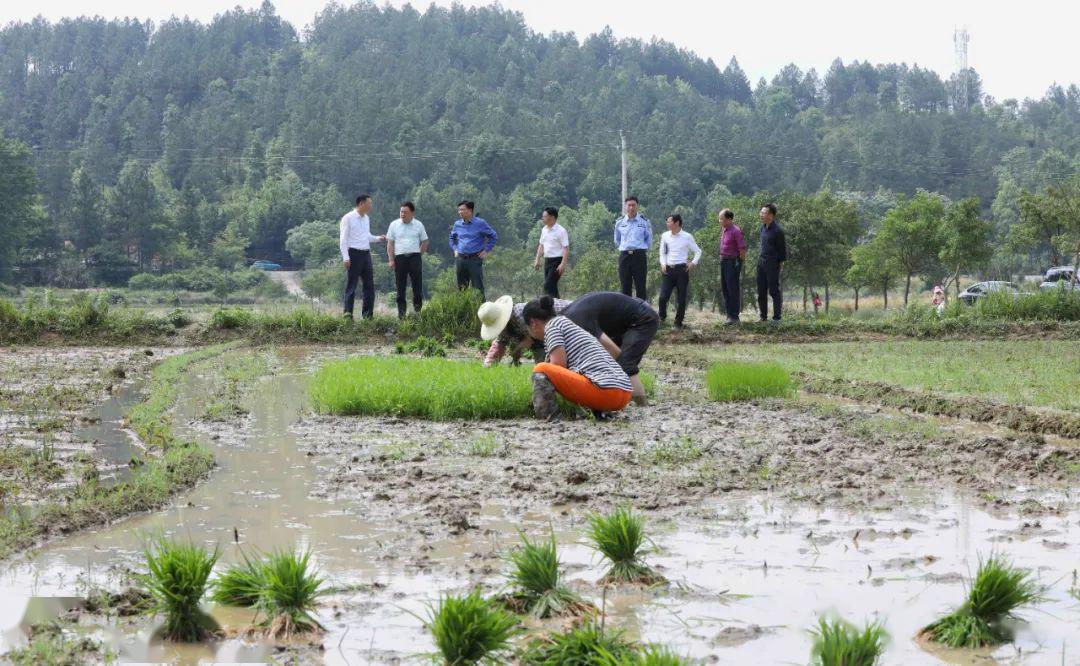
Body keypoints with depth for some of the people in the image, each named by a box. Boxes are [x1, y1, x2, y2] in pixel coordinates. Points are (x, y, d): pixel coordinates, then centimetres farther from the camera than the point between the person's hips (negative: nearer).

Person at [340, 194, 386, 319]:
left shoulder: (366, 218, 16)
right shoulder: (348, 218, -6)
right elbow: (343, 240, -9)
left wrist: (378, 238, 7)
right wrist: (346, 258, -17)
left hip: (366, 253, 7)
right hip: (354, 253, -7)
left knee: (369, 285, 8)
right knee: (351, 285, -8)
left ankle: (368, 314, 13)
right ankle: (347, 314, -10)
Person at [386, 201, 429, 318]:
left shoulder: (418, 225, 7)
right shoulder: (394, 225, 6)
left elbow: (424, 242, 13)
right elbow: (390, 243, 5)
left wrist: (419, 255, 4)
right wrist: (391, 260, -2)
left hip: (414, 257, 0)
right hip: (399, 258, 0)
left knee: (417, 285, -1)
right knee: (400, 286, 2)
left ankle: (418, 310, 5)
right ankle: (401, 312, 6)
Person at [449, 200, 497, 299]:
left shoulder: (480, 223, -3)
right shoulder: (457, 224, 9)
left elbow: (494, 237, 4)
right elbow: (452, 238, 28)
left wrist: (486, 251, -2)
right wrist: (455, 249, 14)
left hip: (475, 259, -5)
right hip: (460, 260, 5)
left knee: (477, 287, -7)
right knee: (461, 287, 9)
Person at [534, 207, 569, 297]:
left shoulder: (560, 231, -13)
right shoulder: (544, 230, 11)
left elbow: (566, 248, -16)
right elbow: (541, 245, 21)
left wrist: (563, 264, -24)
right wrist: (537, 260, 15)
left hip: (556, 261, -8)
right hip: (547, 260, 8)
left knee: (548, 286, -16)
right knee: (552, 286, 10)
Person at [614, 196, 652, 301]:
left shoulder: (644, 222, 1)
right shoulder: (619, 222, 8)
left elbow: (649, 240, 12)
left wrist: (642, 250, 10)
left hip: (639, 256, -2)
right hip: (624, 256, 2)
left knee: (640, 287, -4)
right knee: (625, 287, 2)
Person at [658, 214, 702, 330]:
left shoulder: (687, 237, -1)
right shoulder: (665, 236, 7)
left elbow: (698, 251, 9)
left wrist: (693, 263, -3)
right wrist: (663, 263, 2)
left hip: (682, 269, -2)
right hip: (667, 269, 2)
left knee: (681, 299, 1)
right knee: (663, 297, -9)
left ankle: (678, 323, 13)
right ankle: (661, 318, 13)